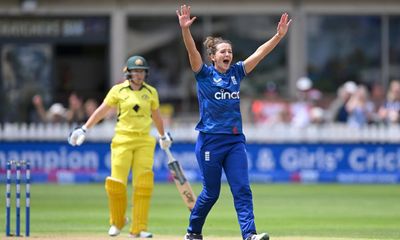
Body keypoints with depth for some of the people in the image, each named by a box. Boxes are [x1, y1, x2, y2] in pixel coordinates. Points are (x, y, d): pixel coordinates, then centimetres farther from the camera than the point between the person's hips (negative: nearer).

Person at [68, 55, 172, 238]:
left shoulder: (151, 92, 7)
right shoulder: (118, 90, 1)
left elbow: (156, 115, 21)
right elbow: (102, 110, 2)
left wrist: (163, 136, 32)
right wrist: (84, 129, -4)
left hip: (144, 142, 2)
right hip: (123, 140, -2)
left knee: (143, 184, -7)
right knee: (116, 182, -8)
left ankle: (139, 228, -2)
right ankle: (117, 222, 16)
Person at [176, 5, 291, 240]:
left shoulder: (236, 72, 10)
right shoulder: (204, 74, -2)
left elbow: (260, 53, 4)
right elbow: (192, 51, -18)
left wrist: (279, 35, -7)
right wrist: (185, 29, -34)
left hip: (235, 141, 4)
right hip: (210, 140, -4)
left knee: (242, 189, -7)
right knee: (211, 192, 4)